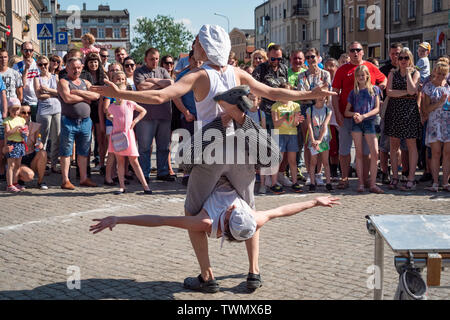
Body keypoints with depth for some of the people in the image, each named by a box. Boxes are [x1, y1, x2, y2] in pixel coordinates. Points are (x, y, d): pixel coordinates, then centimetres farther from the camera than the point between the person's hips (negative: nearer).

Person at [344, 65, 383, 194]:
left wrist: (364, 116, -13)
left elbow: (377, 109, 0)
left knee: (375, 153, -10)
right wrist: (354, 114, -10)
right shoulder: (353, 93, 11)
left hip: (369, 122, -1)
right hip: (356, 123, 1)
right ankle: (361, 183, 5)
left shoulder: (374, 89, 7)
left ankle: (373, 184, -6)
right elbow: (346, 112, 12)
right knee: (359, 153, 2)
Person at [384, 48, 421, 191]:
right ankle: (395, 177, 10)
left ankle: (411, 178, 1)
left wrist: (408, 73, -3)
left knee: (411, 144, -2)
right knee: (394, 145, 3)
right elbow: (389, 92, -3)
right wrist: (405, 93, -10)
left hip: (409, 110, -2)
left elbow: (412, 90, -12)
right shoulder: (392, 74, 11)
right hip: (394, 110, 2)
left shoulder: (415, 73, 6)